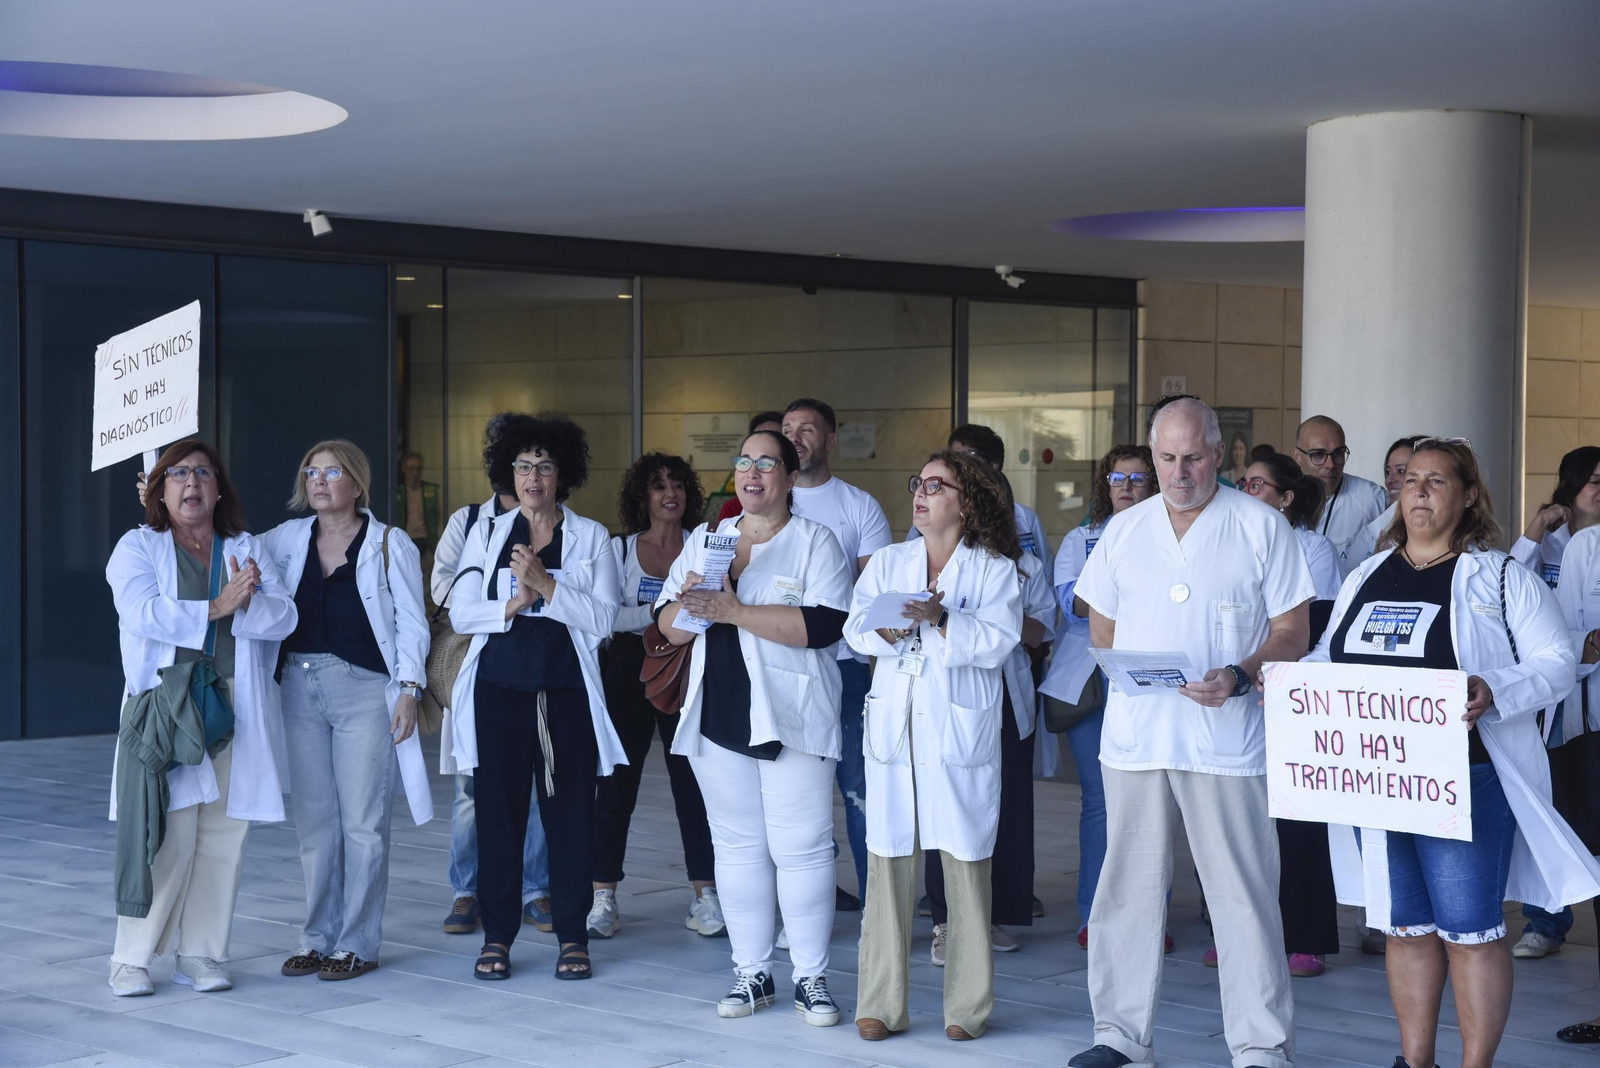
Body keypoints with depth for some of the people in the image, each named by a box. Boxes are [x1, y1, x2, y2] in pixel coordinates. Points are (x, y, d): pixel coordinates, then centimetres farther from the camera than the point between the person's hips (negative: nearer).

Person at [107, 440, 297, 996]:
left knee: (223, 836, 1)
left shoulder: (248, 550, 16)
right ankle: (131, 958, 0)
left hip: (237, 712, 3)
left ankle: (201, 953, 9)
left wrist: (248, 602, -17)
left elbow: (283, 615, 3)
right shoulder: (138, 548, 7)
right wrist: (216, 607, -14)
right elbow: (141, 612, -12)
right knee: (166, 835, -9)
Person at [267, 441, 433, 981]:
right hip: (300, 688, 4)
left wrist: (409, 689, -9)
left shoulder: (390, 544, 1)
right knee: (313, 820, 8)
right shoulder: (289, 538, 11)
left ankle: (358, 943, 4)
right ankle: (319, 937, 16)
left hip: (364, 690, -4)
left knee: (362, 822, -3)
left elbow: (411, 622, 0)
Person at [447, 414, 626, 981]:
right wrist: (513, 604, -12)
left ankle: (572, 936, 9)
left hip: (566, 692, -1)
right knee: (498, 810, 2)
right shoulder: (487, 534, 10)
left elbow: (603, 619, -4)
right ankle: (497, 935, 10)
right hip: (500, 687, 1)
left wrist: (545, 584, -13)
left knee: (570, 812, 0)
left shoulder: (591, 537, 6)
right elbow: (461, 613, 3)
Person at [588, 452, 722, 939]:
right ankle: (603, 896, 6)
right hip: (630, 670, 0)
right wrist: (655, 613, -20)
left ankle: (705, 895, 9)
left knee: (693, 779, 0)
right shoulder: (620, 549, 5)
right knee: (616, 781, 0)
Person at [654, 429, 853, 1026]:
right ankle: (752, 974, 18)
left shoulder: (815, 543, -2)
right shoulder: (704, 540, 14)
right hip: (719, 721, 5)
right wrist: (687, 604, -12)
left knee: (801, 849, -4)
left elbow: (825, 624, -17)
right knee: (738, 847, 9)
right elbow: (668, 625, 12)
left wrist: (734, 611, -21)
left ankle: (811, 978, 5)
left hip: (790, 723, -5)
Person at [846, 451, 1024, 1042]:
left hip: (960, 733, -3)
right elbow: (856, 628, 4)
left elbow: (998, 640, -10)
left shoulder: (995, 569, 4)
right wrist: (889, 631, -17)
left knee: (966, 863, -2)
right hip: (893, 730, 3)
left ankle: (967, 1007, 6)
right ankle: (881, 1004, 6)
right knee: (887, 862, 0)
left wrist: (939, 620, -22)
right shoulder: (888, 562, 15)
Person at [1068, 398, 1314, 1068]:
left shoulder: (1261, 527, 2)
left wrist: (1239, 676, -17)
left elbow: (1292, 634, 1)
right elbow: (1100, 628, 18)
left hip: (1227, 738, -3)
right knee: (1128, 886, 7)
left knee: (1244, 896, -3)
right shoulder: (1124, 530, 13)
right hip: (1135, 734, 3)